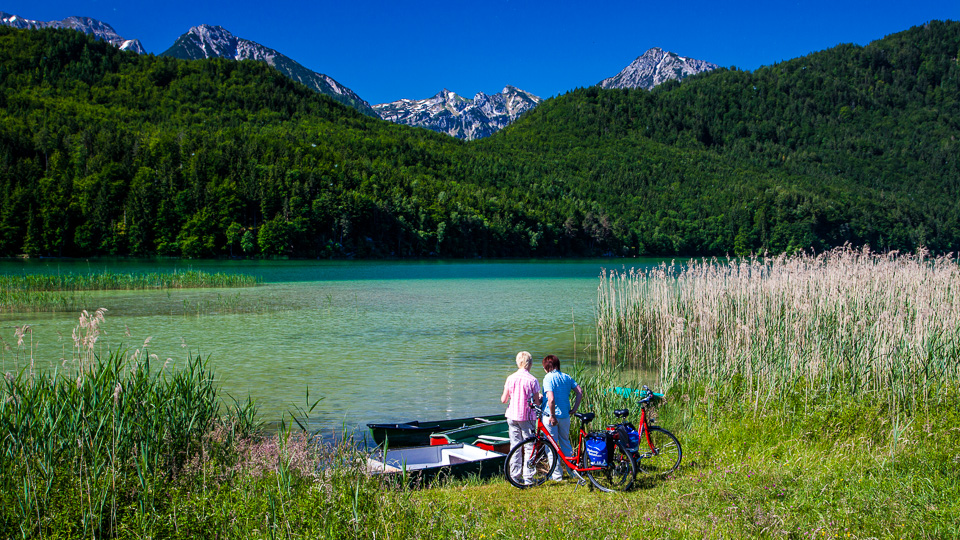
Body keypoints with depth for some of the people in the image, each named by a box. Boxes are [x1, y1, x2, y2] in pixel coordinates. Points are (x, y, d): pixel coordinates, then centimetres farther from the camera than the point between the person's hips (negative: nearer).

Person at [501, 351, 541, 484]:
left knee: (514, 446, 10)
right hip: (528, 417, -3)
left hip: (512, 416, 3)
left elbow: (503, 399, 1)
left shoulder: (511, 378, -2)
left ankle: (514, 477, 13)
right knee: (529, 447, 5)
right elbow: (537, 402, -8)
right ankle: (528, 477, 5)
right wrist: (540, 399, 14)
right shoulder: (532, 380, -10)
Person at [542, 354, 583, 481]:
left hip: (551, 416, -6)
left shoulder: (548, 378, -14)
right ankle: (573, 471, 24)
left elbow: (551, 399, -24)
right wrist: (574, 409, 7)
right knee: (565, 443, 19)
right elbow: (580, 392, 3)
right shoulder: (567, 377, 6)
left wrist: (552, 416, -17)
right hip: (565, 415, 6)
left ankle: (557, 474, 8)